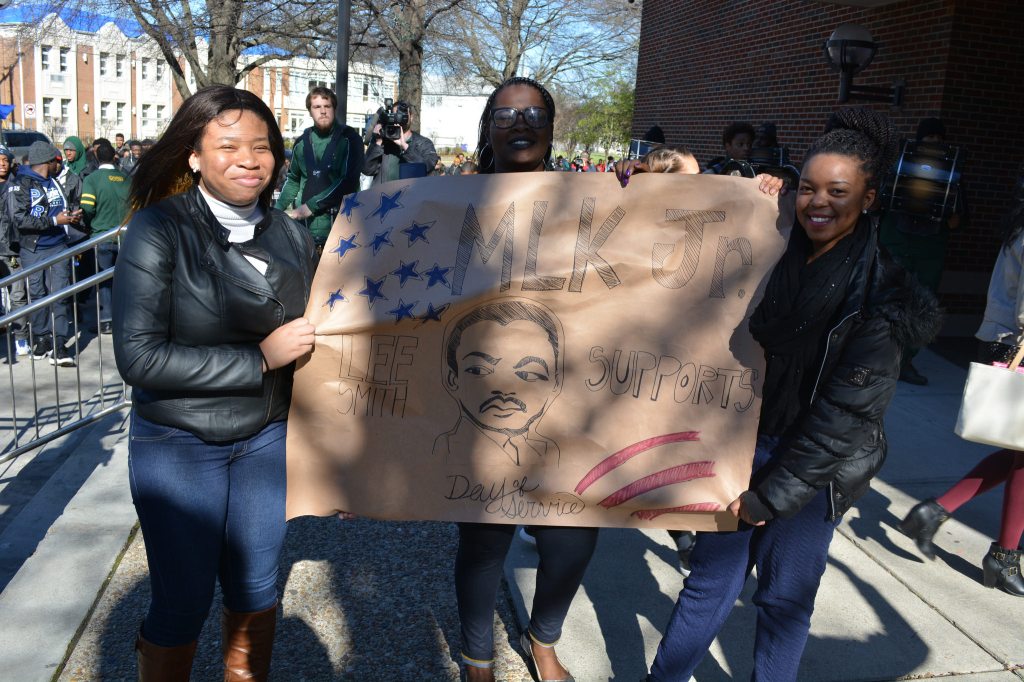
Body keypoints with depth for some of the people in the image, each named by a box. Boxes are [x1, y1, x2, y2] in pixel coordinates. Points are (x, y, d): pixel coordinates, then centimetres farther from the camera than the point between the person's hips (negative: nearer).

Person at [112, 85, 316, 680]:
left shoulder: (290, 235, 0)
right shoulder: (160, 230, -13)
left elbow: (311, 339, 12)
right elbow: (138, 357, -19)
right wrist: (258, 358, -21)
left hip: (267, 440, 4)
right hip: (179, 446, -4)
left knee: (256, 592, 17)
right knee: (183, 605, 8)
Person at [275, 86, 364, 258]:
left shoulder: (349, 138, -2)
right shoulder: (303, 142, 11)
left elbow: (348, 180, -12)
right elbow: (293, 179, 24)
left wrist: (311, 206, -13)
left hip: (340, 221, -4)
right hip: (306, 225, 4)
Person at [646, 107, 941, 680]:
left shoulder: (881, 289, -11)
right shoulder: (776, 256, 2)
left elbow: (849, 409, -14)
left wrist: (773, 494, -13)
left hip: (818, 467, -3)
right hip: (748, 441, 4)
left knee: (786, 597, 10)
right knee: (711, 578, 9)